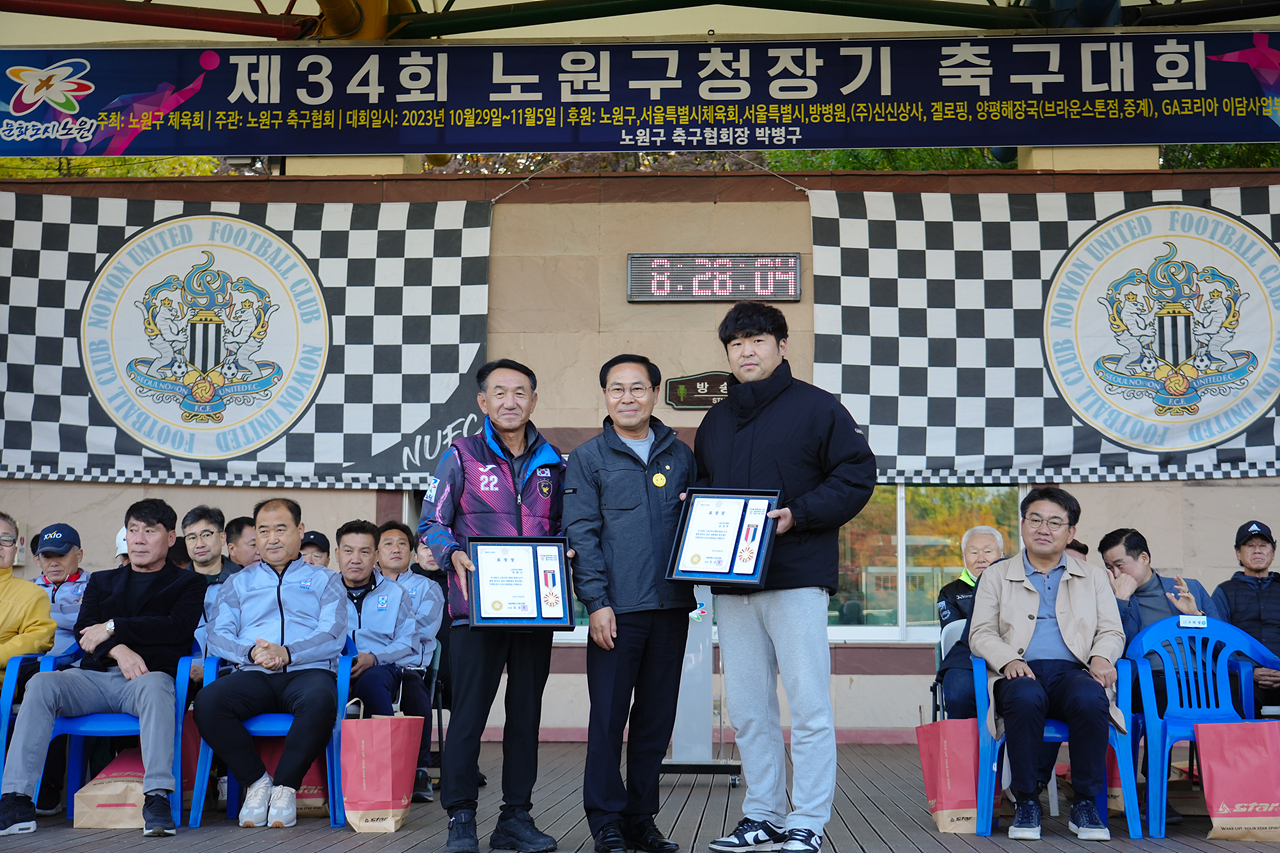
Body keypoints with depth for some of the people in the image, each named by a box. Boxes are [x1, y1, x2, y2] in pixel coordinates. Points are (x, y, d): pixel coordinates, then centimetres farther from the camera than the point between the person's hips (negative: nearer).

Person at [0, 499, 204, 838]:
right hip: (97, 676, 4)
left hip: (151, 674, -3)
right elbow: (83, 631, 11)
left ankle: (158, 798, -48)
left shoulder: (187, 584, 17)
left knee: (154, 686, -39)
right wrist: (118, 650, -10)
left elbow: (177, 627, -2)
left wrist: (113, 628, -4)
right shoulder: (102, 581, 28)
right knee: (41, 684, -26)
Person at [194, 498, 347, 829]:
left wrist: (287, 653, -15)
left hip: (307, 670, -2)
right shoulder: (239, 582, 26)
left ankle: (285, 786, -19)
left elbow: (333, 635, 3)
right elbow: (217, 634, 11)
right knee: (207, 701, -30)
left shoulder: (325, 580, 19)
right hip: (253, 675, 2)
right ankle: (256, 781, -13)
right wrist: (251, 652, -11)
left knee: (320, 701, -39)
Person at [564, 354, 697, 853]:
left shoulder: (680, 455, 14)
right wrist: (596, 602, -10)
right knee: (608, 717, -1)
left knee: (657, 716, 8)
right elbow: (582, 534, -2)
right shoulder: (588, 459, 5)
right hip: (616, 607, -3)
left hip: (671, 606, 3)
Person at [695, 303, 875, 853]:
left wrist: (798, 514, -16)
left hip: (797, 578, -6)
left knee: (809, 706, -4)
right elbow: (700, 488, 26)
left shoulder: (817, 407, 0)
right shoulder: (715, 421, 18)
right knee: (747, 709, 9)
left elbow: (857, 476, -6)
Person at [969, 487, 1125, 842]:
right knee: (1025, 698, -37)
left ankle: (1085, 805, -20)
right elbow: (981, 634, 9)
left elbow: (1112, 632, 15)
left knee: (1090, 699, -36)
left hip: (1074, 672, 1)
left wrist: (1101, 656, -9)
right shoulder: (997, 576, 20)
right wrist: (1008, 659, -12)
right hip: (1021, 674, -1)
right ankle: (1027, 802, -22)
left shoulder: (1093, 577, 24)